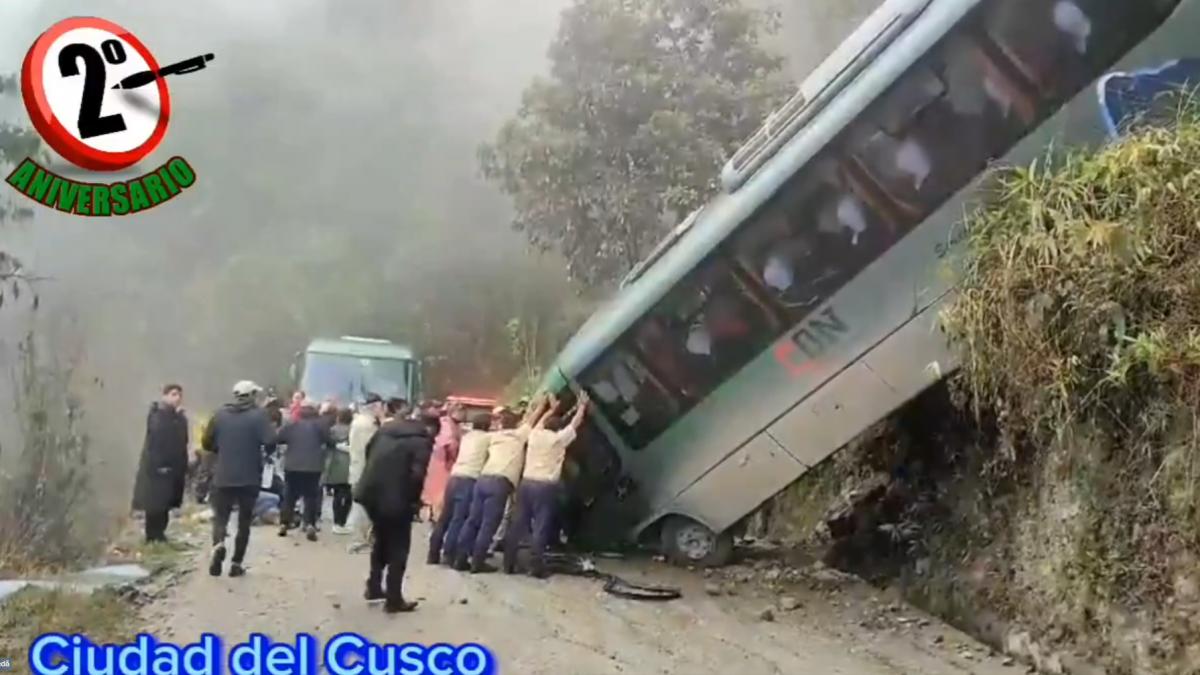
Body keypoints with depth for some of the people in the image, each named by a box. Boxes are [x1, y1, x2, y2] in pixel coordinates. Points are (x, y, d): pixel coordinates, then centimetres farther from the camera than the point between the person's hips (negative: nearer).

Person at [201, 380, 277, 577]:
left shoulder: (220, 414, 2)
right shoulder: (258, 415, -7)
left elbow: (207, 443, 5)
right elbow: (270, 442, -18)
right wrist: (266, 452, 3)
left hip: (223, 476, 2)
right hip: (249, 477, -2)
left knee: (220, 516, 9)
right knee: (244, 520, 12)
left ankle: (218, 545, -21)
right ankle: (236, 563, 10)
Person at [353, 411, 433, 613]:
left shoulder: (386, 428, 14)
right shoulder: (421, 441, -7)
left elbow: (368, 453, 18)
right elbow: (417, 474, -19)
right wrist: (414, 500, -6)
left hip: (371, 493, 7)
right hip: (395, 498, -7)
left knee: (381, 541, 26)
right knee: (398, 548, 7)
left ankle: (374, 588, 33)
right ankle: (394, 600, 9)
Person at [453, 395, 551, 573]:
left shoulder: (494, 436, 24)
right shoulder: (518, 435, 11)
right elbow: (533, 419, 24)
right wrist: (541, 405, 40)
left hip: (483, 479, 6)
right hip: (500, 483, -6)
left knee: (473, 520, 9)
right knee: (489, 524, -4)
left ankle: (460, 559, 9)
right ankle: (478, 562, -6)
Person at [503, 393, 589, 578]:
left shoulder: (535, 435, 11)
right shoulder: (559, 439, -1)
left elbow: (541, 423, 33)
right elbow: (575, 424, 11)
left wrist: (552, 410, 46)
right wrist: (582, 406, 26)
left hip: (526, 483, 5)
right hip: (545, 486, -5)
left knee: (518, 525, 7)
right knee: (540, 528, -2)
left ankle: (509, 564, 10)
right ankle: (535, 567, -3)